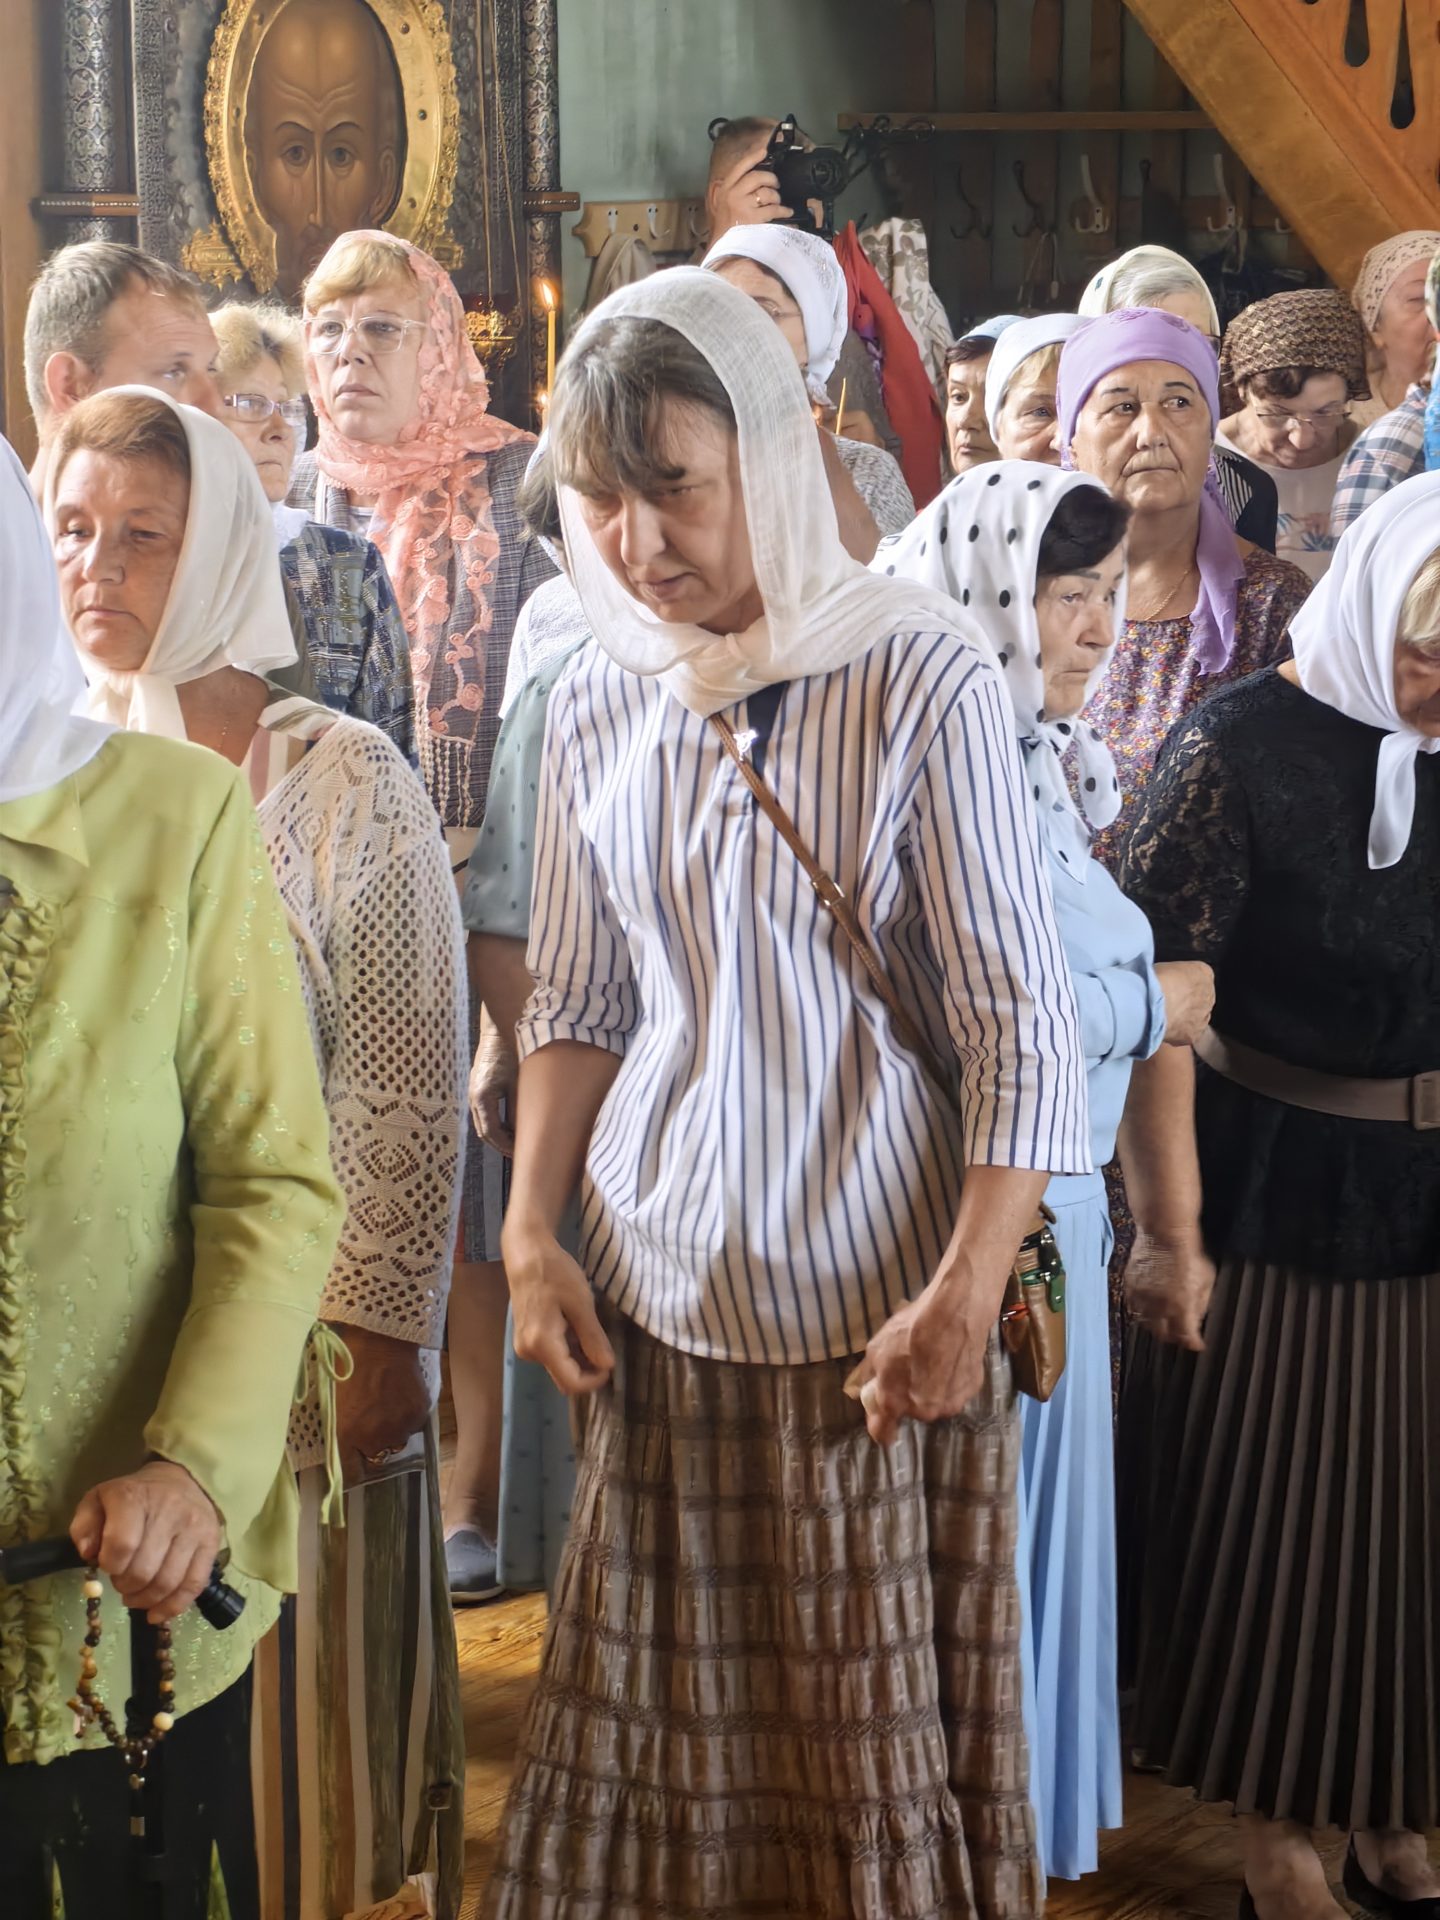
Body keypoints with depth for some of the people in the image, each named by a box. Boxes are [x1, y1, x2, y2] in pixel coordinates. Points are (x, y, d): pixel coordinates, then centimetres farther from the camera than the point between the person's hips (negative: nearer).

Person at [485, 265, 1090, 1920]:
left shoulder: (918, 673, -9)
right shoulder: (599, 703, 6)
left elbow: (1021, 1021, -10)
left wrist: (965, 1296, -15)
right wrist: (531, 1235, 3)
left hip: (875, 1311, -4)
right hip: (654, 1304, 4)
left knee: (887, 1742, 6)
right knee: (663, 1733, 12)